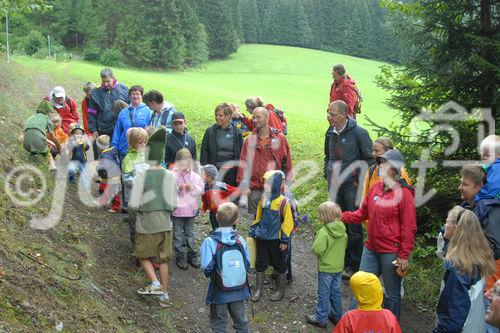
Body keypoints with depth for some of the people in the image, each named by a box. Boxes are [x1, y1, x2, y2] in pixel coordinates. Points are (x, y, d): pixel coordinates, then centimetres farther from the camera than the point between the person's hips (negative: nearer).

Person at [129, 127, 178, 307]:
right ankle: (164, 294, 16)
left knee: (143, 256, 15)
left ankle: (155, 284, -4)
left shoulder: (142, 176, -12)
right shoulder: (170, 176, -1)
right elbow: (174, 204, 3)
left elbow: (134, 204, -14)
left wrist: (134, 205, 8)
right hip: (165, 223, 4)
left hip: (146, 224, -3)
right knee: (163, 259, 13)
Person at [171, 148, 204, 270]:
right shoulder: (172, 175, -9)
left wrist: (193, 188, -13)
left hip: (191, 209, 3)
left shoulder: (194, 176, 4)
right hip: (177, 210, -3)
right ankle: (180, 257, 16)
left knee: (190, 233, 15)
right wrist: (178, 189, -26)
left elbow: (201, 189, 5)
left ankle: (192, 255, 25)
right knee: (178, 234, 6)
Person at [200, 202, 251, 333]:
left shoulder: (210, 242, -18)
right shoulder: (240, 240, -9)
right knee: (241, 321, 22)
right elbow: (247, 264, -5)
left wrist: (211, 275, -1)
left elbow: (206, 268, -22)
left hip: (219, 292, -3)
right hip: (239, 291, 3)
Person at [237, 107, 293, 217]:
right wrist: (244, 185, -6)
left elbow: (286, 162, 5)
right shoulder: (250, 141, 5)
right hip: (255, 190, 1)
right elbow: (243, 164, 3)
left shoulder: (279, 138, 2)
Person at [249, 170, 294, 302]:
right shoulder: (264, 198, 1)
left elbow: (288, 222, -12)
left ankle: (281, 290, 27)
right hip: (262, 237, 5)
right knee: (260, 263, 12)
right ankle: (258, 289, 26)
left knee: (279, 264, 11)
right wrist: (253, 232, 12)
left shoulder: (283, 201, -15)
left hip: (275, 239, -5)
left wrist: (285, 240, -12)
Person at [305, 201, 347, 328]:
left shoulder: (324, 232, -26)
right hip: (339, 267, 7)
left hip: (326, 268, -7)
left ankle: (321, 319, 17)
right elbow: (344, 246, 9)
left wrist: (315, 243, -8)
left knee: (323, 294, 7)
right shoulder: (342, 230, -3)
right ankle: (337, 316, 30)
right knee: (336, 292, 19)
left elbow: (317, 250, -27)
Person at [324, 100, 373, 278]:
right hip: (335, 185, 6)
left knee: (354, 227, 1)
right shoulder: (330, 133, 6)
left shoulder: (358, 132, -13)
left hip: (352, 186, -6)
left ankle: (354, 266, 13)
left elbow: (370, 158, -8)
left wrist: (360, 180, -9)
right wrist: (327, 173, 12)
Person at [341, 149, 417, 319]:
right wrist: (342, 216, -1)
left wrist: (404, 256, -15)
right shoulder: (375, 188, 3)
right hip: (370, 249, 6)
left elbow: (408, 227, -14)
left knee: (392, 294, 10)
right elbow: (363, 213, 12)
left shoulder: (404, 193, -14)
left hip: (391, 253, -6)